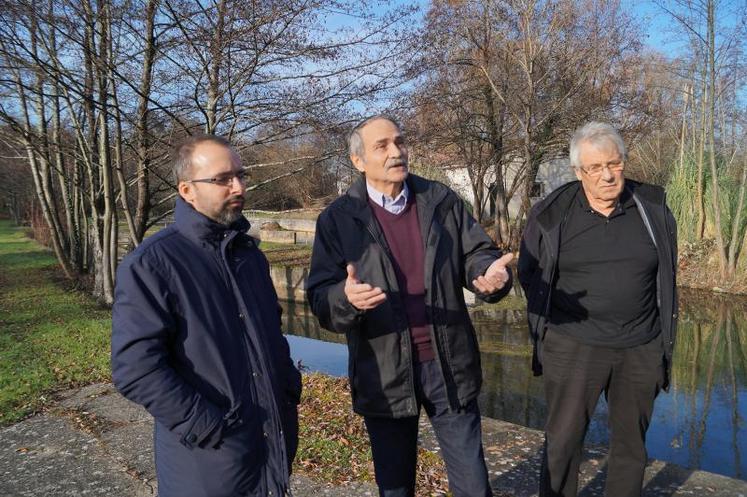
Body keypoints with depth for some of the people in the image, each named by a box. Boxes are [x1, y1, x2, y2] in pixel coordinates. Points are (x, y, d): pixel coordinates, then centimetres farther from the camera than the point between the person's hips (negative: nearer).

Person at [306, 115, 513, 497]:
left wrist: (491, 273, -21)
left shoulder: (442, 201, 3)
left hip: (449, 365, 2)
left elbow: (475, 253, 3)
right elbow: (321, 299, -11)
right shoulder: (338, 218, -6)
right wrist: (347, 298, -35)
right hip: (384, 374, -1)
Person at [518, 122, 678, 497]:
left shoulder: (653, 209, 1)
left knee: (631, 444, 15)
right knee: (563, 441, 5)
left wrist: (665, 344, 9)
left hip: (640, 350, 3)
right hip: (572, 348, -2)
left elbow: (666, 280, 9)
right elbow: (529, 275, 5)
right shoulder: (551, 215, -6)